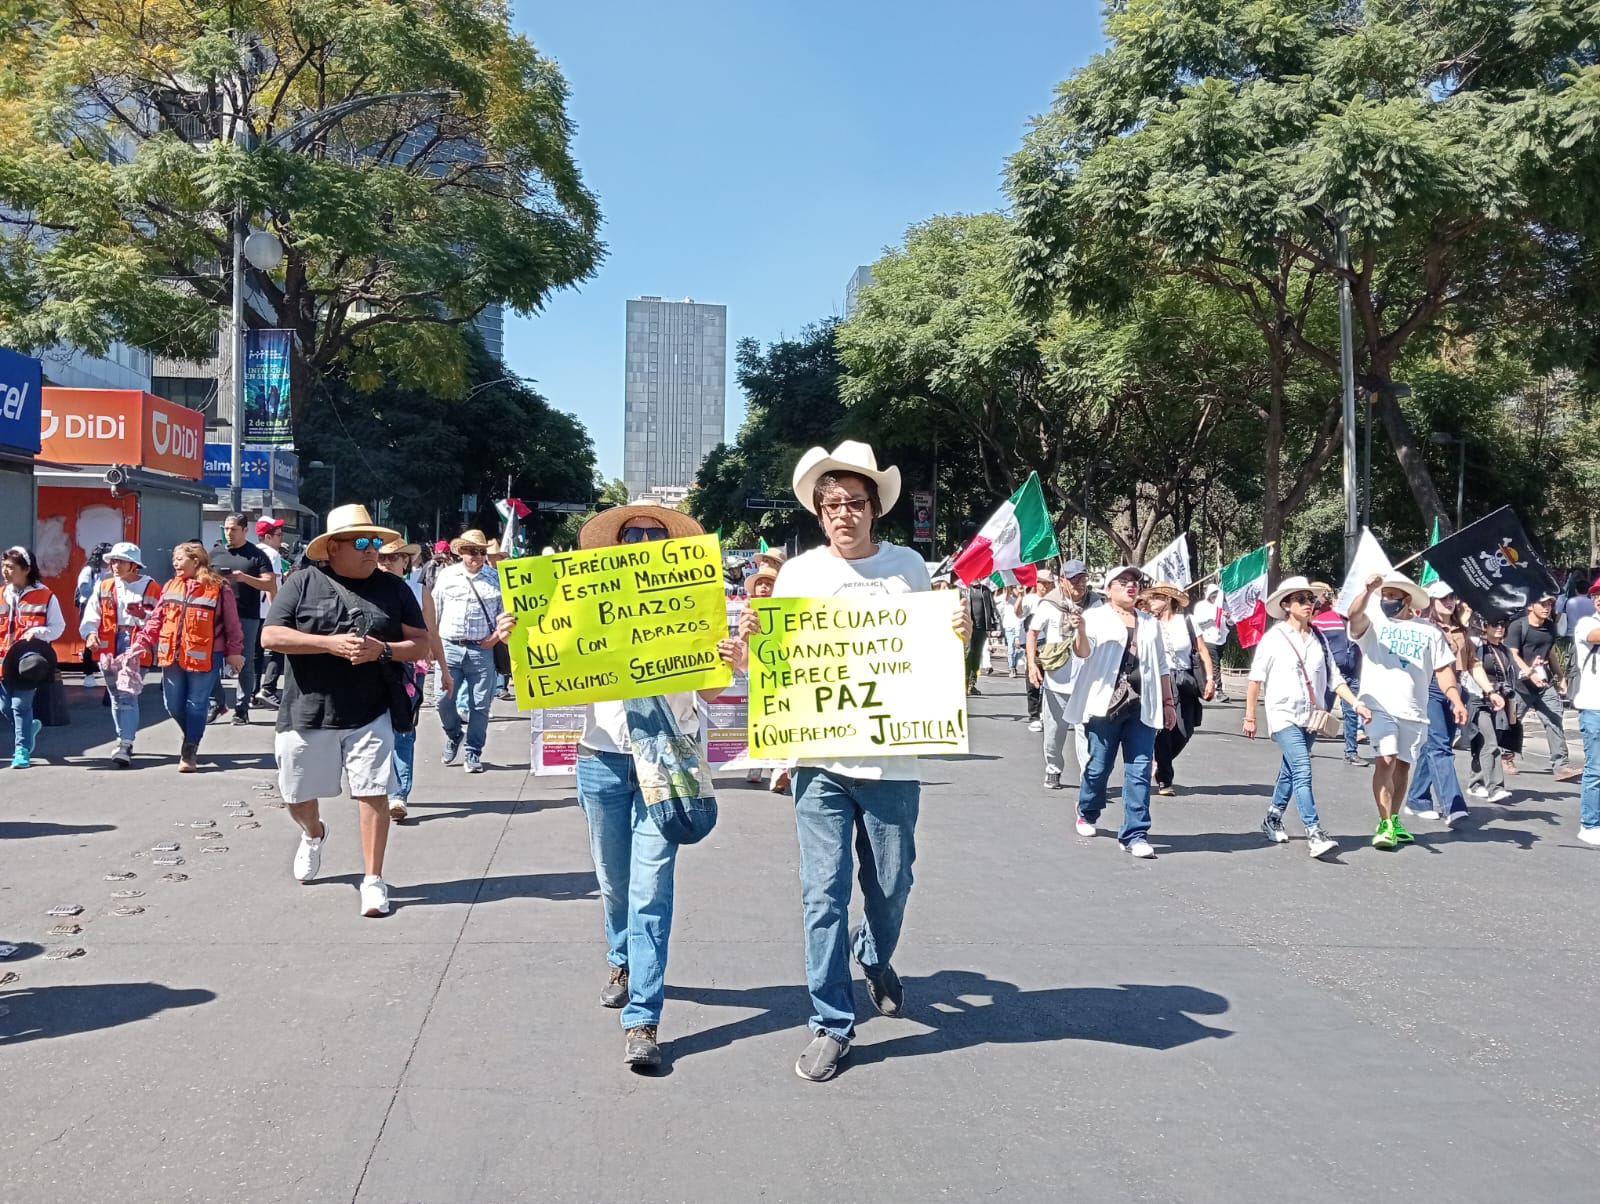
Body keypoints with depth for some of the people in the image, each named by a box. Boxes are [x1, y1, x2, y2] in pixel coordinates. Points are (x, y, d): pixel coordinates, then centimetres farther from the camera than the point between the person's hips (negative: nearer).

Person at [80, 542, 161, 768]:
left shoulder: (152, 589, 2)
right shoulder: (103, 588, 13)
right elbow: (91, 616, 5)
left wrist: (144, 616, -20)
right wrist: (90, 633, -13)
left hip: (136, 647, -5)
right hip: (109, 647, 5)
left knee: (128, 695, -14)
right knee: (117, 697, 13)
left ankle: (125, 745, -16)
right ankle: (125, 739, 26)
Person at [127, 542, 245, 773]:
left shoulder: (218, 589, -5)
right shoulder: (170, 587, 10)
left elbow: (231, 623, -2)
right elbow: (156, 619, 12)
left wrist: (234, 652, -3)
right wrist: (140, 643, 4)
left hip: (204, 657, -5)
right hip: (172, 656, 5)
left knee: (196, 705, 0)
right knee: (173, 705, 9)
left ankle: (190, 752, 10)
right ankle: (192, 740, 31)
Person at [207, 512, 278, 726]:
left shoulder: (257, 555, 2)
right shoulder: (216, 554, 14)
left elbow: (270, 584, -4)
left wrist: (244, 578, -18)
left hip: (247, 617, -3)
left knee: (245, 664, 2)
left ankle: (242, 708, 10)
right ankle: (218, 703, 13)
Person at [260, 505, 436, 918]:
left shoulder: (394, 588, 3)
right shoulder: (303, 582, -2)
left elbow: (420, 645, 2)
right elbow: (270, 636, -9)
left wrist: (381, 650, -18)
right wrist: (331, 643, -20)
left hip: (370, 715, 0)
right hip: (306, 713, 0)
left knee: (373, 794, -5)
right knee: (298, 797, 15)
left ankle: (373, 880, 7)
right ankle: (314, 834, 49)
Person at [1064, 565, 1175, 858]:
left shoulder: (1150, 623, 18)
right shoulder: (1096, 617, 2)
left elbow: (1161, 667, 22)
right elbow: (1083, 651, -14)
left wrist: (1169, 702, 17)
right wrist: (1080, 631, -35)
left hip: (1142, 707, 3)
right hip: (1105, 703, -3)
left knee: (1139, 770, -3)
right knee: (1098, 766, 5)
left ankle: (1135, 834, -1)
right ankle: (1087, 814, 31)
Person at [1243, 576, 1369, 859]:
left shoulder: (1318, 639, 9)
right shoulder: (1274, 638, -6)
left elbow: (1334, 677, 8)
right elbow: (1256, 679, -3)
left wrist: (1356, 703, -5)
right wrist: (1250, 716, -3)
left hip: (1311, 716, 6)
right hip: (1284, 715, -6)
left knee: (1291, 770, 15)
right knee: (1302, 771, -17)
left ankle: (1273, 819, 32)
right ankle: (1314, 833, -20)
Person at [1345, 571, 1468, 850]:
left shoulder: (1429, 631, 12)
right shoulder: (1372, 622, 4)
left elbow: (1443, 669, 10)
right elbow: (1354, 615, -19)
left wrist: (1456, 701, -2)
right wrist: (1367, 590, -36)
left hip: (1414, 711, 4)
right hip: (1379, 705, -4)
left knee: (1402, 765, 11)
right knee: (1385, 761, -16)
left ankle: (1393, 821, 24)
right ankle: (1385, 826, -17)